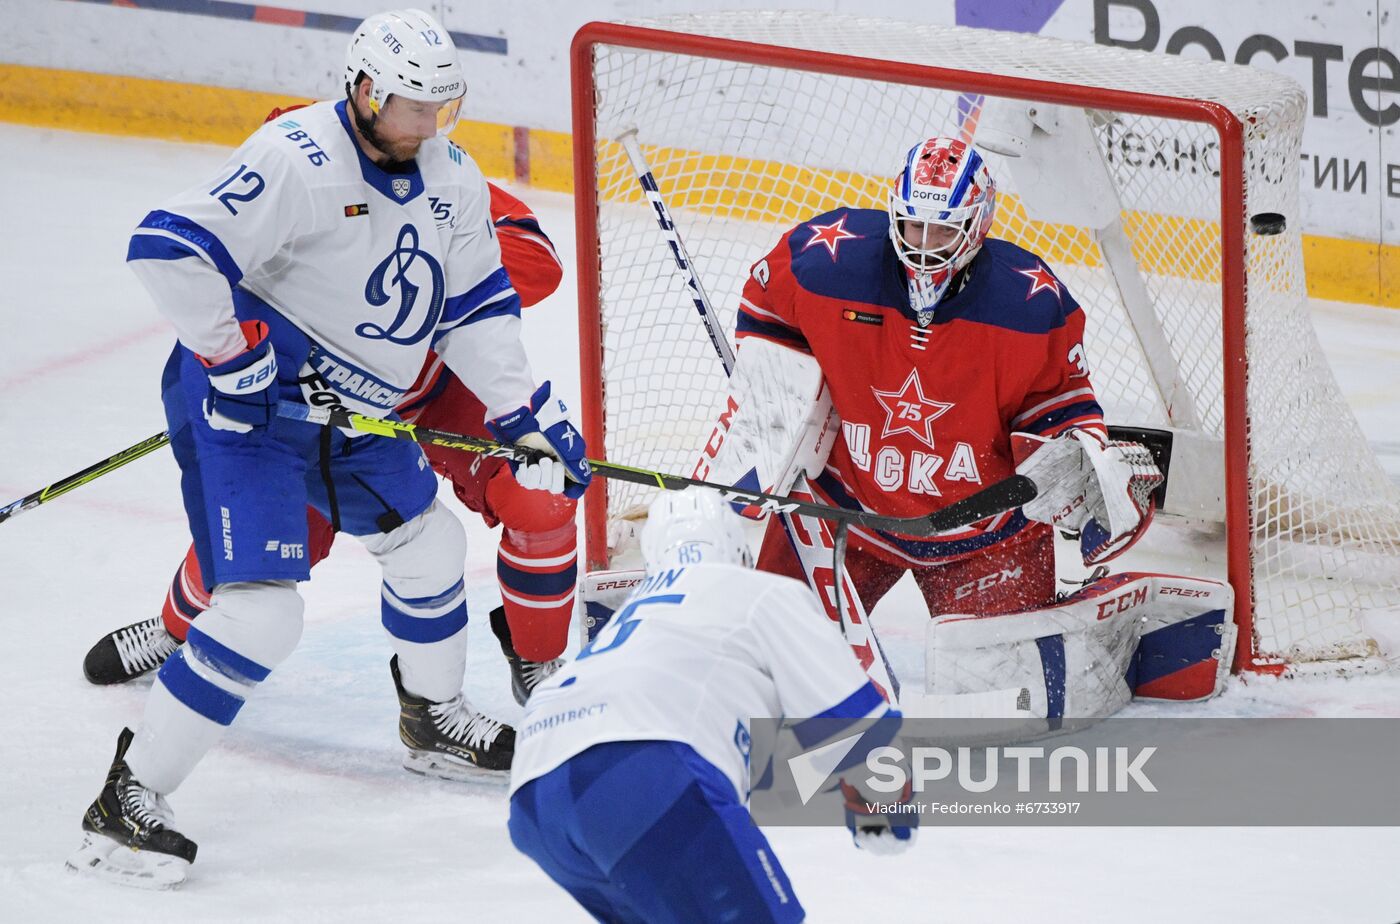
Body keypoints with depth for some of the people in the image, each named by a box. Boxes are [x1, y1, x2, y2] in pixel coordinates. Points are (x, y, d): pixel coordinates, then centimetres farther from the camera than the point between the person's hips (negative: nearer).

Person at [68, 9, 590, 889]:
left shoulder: (452, 180, 1)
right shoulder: (298, 162, -26)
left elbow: (475, 307, 11)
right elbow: (169, 248, -32)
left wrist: (531, 413, 6)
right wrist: (235, 354, -26)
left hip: (350, 410, 9)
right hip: (246, 397, -9)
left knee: (430, 544, 23)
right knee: (261, 612, -17)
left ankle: (437, 721, 49)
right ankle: (127, 804, -12)